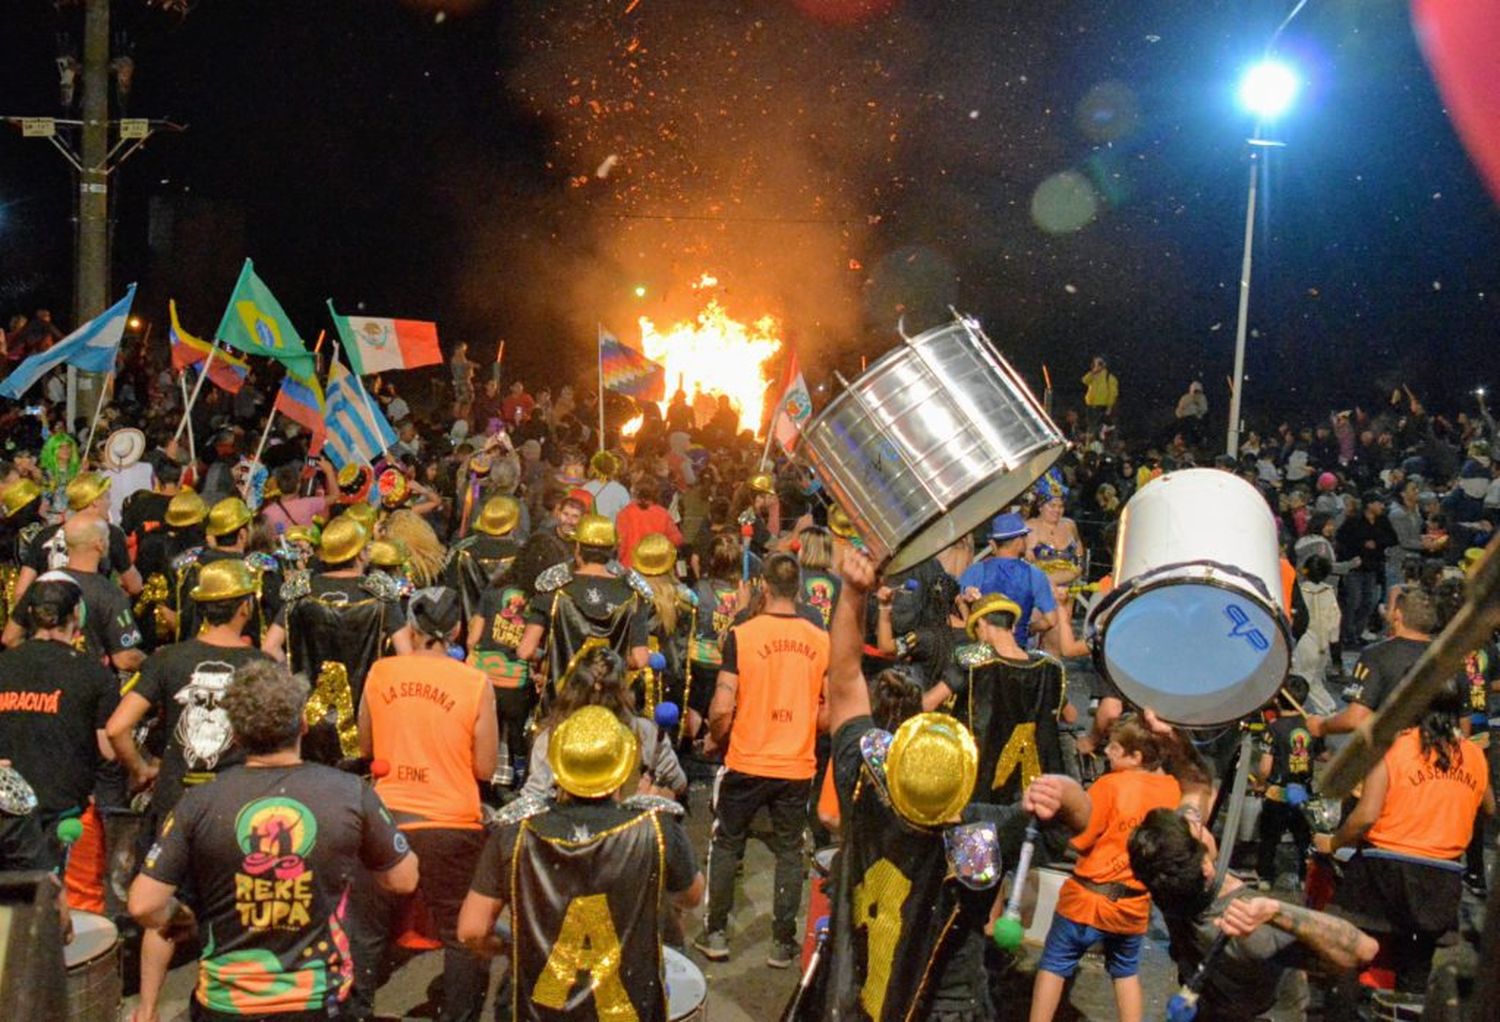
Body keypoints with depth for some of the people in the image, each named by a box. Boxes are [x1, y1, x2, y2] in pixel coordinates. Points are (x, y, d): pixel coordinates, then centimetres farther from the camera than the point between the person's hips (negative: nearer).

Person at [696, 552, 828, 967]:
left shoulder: (741, 636, -11)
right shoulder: (822, 641, -3)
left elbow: (721, 709, -13)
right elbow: (831, 712, 2)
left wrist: (716, 739, 6)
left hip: (746, 762, -2)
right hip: (798, 766, 2)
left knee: (726, 846, 15)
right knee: (789, 851, 14)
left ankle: (716, 934, 20)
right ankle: (783, 941, 18)